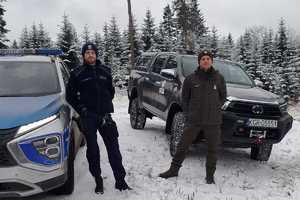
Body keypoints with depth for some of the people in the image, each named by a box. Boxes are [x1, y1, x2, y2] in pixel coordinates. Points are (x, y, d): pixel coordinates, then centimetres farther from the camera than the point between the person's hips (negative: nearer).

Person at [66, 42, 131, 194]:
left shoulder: (105, 71, 10)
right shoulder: (77, 73, 2)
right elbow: (70, 95, 8)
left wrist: (106, 105, 10)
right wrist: (81, 108, -2)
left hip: (105, 115, 2)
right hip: (88, 117, -1)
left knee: (113, 148, 1)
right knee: (92, 150, 5)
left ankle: (120, 180, 9)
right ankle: (98, 182, 17)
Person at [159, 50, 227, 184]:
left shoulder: (218, 78, 5)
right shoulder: (191, 78, 2)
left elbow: (223, 96, 14)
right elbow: (185, 98, 9)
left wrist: (216, 109, 3)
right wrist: (187, 114, 2)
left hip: (213, 121, 1)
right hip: (193, 120, 0)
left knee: (212, 149, 8)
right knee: (182, 146, 6)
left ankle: (210, 175, 24)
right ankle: (174, 169, 22)